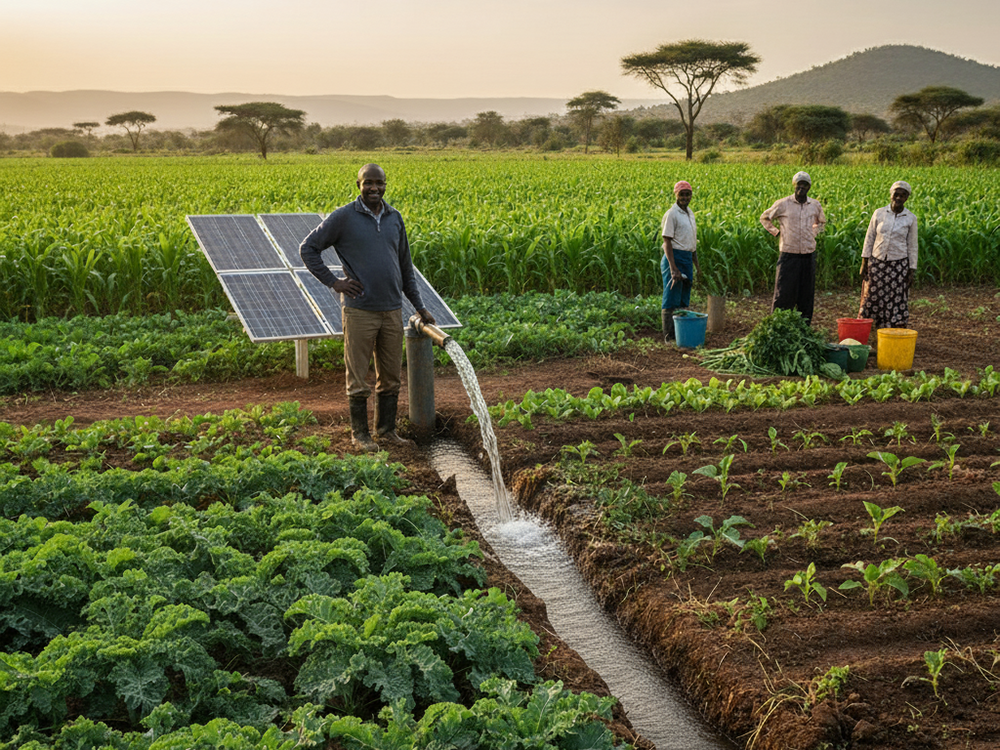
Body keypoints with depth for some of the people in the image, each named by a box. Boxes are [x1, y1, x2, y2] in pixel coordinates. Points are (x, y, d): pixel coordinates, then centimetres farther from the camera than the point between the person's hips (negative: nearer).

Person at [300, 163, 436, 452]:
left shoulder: (394, 218, 11)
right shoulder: (343, 217, -4)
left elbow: (405, 266, 18)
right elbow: (308, 248, 0)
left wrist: (420, 306, 17)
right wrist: (333, 282, -6)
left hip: (392, 310, 5)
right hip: (359, 311, -5)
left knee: (391, 376, 10)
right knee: (358, 377, 2)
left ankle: (387, 430, 22)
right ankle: (360, 433, 13)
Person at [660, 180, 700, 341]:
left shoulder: (690, 213, 15)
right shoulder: (672, 214, -11)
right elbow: (667, 242, -16)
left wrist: (697, 265, 23)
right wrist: (673, 268, -23)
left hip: (687, 259, 9)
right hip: (675, 257, -9)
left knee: (684, 300, 12)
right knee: (671, 301, -6)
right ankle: (669, 336, -3)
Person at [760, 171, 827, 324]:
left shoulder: (815, 205, 7)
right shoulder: (783, 204, -4)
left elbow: (822, 222, 29)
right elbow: (765, 218, 11)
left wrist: (813, 233, 12)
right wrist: (776, 232, 2)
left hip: (808, 255, 4)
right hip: (788, 255, -4)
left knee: (806, 294, 7)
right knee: (784, 292, -2)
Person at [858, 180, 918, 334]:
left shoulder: (910, 218, 0)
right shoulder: (879, 213, 1)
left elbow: (912, 246, 3)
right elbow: (869, 239, 5)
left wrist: (912, 270, -1)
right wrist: (864, 262, 1)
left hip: (899, 264, -1)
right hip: (877, 263, 1)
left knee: (896, 300, 1)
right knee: (872, 298, 5)